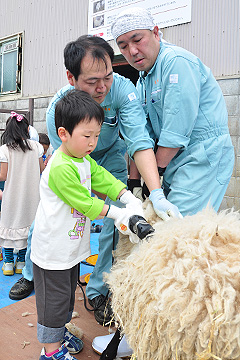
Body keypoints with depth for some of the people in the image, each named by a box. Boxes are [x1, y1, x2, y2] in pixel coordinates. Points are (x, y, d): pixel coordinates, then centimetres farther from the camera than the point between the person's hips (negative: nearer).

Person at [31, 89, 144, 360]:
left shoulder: (85, 160, 4)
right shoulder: (60, 168, -27)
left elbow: (104, 179, 1)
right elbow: (84, 203, -25)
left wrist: (129, 198, -15)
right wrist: (117, 214, -19)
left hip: (72, 245, 9)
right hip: (52, 249, -9)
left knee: (67, 295, 23)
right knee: (53, 299, 7)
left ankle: (58, 336, 43)